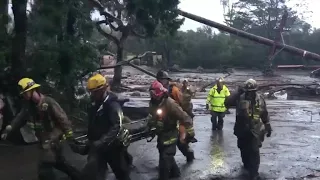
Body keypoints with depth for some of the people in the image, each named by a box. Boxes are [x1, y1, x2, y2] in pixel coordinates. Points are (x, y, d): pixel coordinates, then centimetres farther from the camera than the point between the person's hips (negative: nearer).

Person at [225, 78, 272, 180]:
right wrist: (237, 93, -28)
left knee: (254, 151, -9)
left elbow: (265, 114, 9)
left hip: (255, 130, -1)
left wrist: (268, 127, 11)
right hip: (242, 129, 1)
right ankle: (247, 165, 44)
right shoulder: (240, 98, -9)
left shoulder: (260, 99, -2)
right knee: (243, 149, 17)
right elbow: (227, 103, -23)